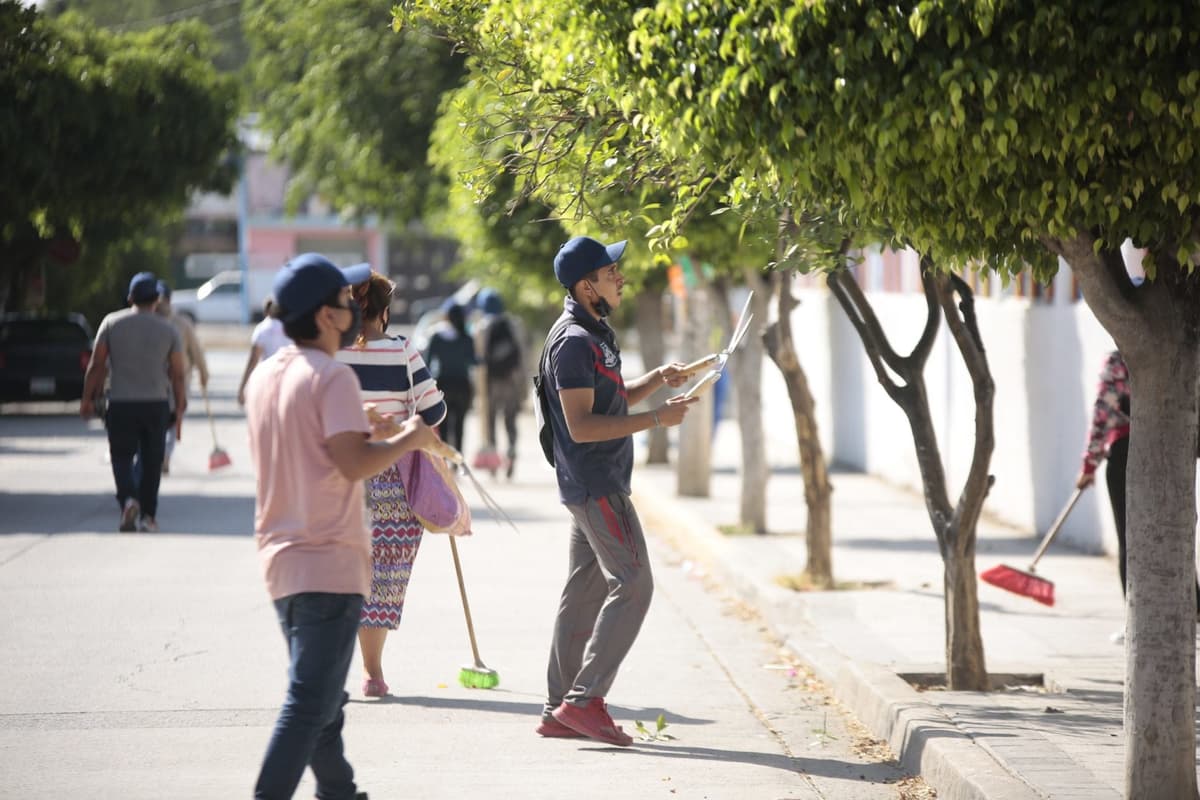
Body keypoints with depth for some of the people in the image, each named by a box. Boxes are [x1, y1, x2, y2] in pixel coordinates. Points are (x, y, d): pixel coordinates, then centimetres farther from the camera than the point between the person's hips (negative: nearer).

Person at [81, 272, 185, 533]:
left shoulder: (111, 323, 0)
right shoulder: (169, 330, 0)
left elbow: (97, 365, -1)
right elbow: (177, 374, 0)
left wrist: (87, 398, 8)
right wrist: (180, 410, 7)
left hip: (121, 404, -1)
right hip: (156, 404, 1)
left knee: (122, 455, 5)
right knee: (151, 461, 11)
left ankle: (128, 499, -20)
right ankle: (148, 515, 12)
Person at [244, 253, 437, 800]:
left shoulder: (264, 377, 12)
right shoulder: (331, 376, -14)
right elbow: (354, 464, -22)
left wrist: (367, 433, 19)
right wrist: (407, 440, -7)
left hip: (281, 560, 9)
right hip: (328, 564, -9)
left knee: (320, 694, 20)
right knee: (310, 702, -9)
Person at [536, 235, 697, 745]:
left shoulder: (593, 335, 17)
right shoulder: (574, 341, -17)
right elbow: (581, 425, -23)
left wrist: (657, 379, 12)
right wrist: (657, 419, -21)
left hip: (592, 486, 10)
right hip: (595, 486, -10)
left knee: (585, 590, 10)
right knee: (633, 584, -11)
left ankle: (561, 710, 13)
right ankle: (584, 700, -12)